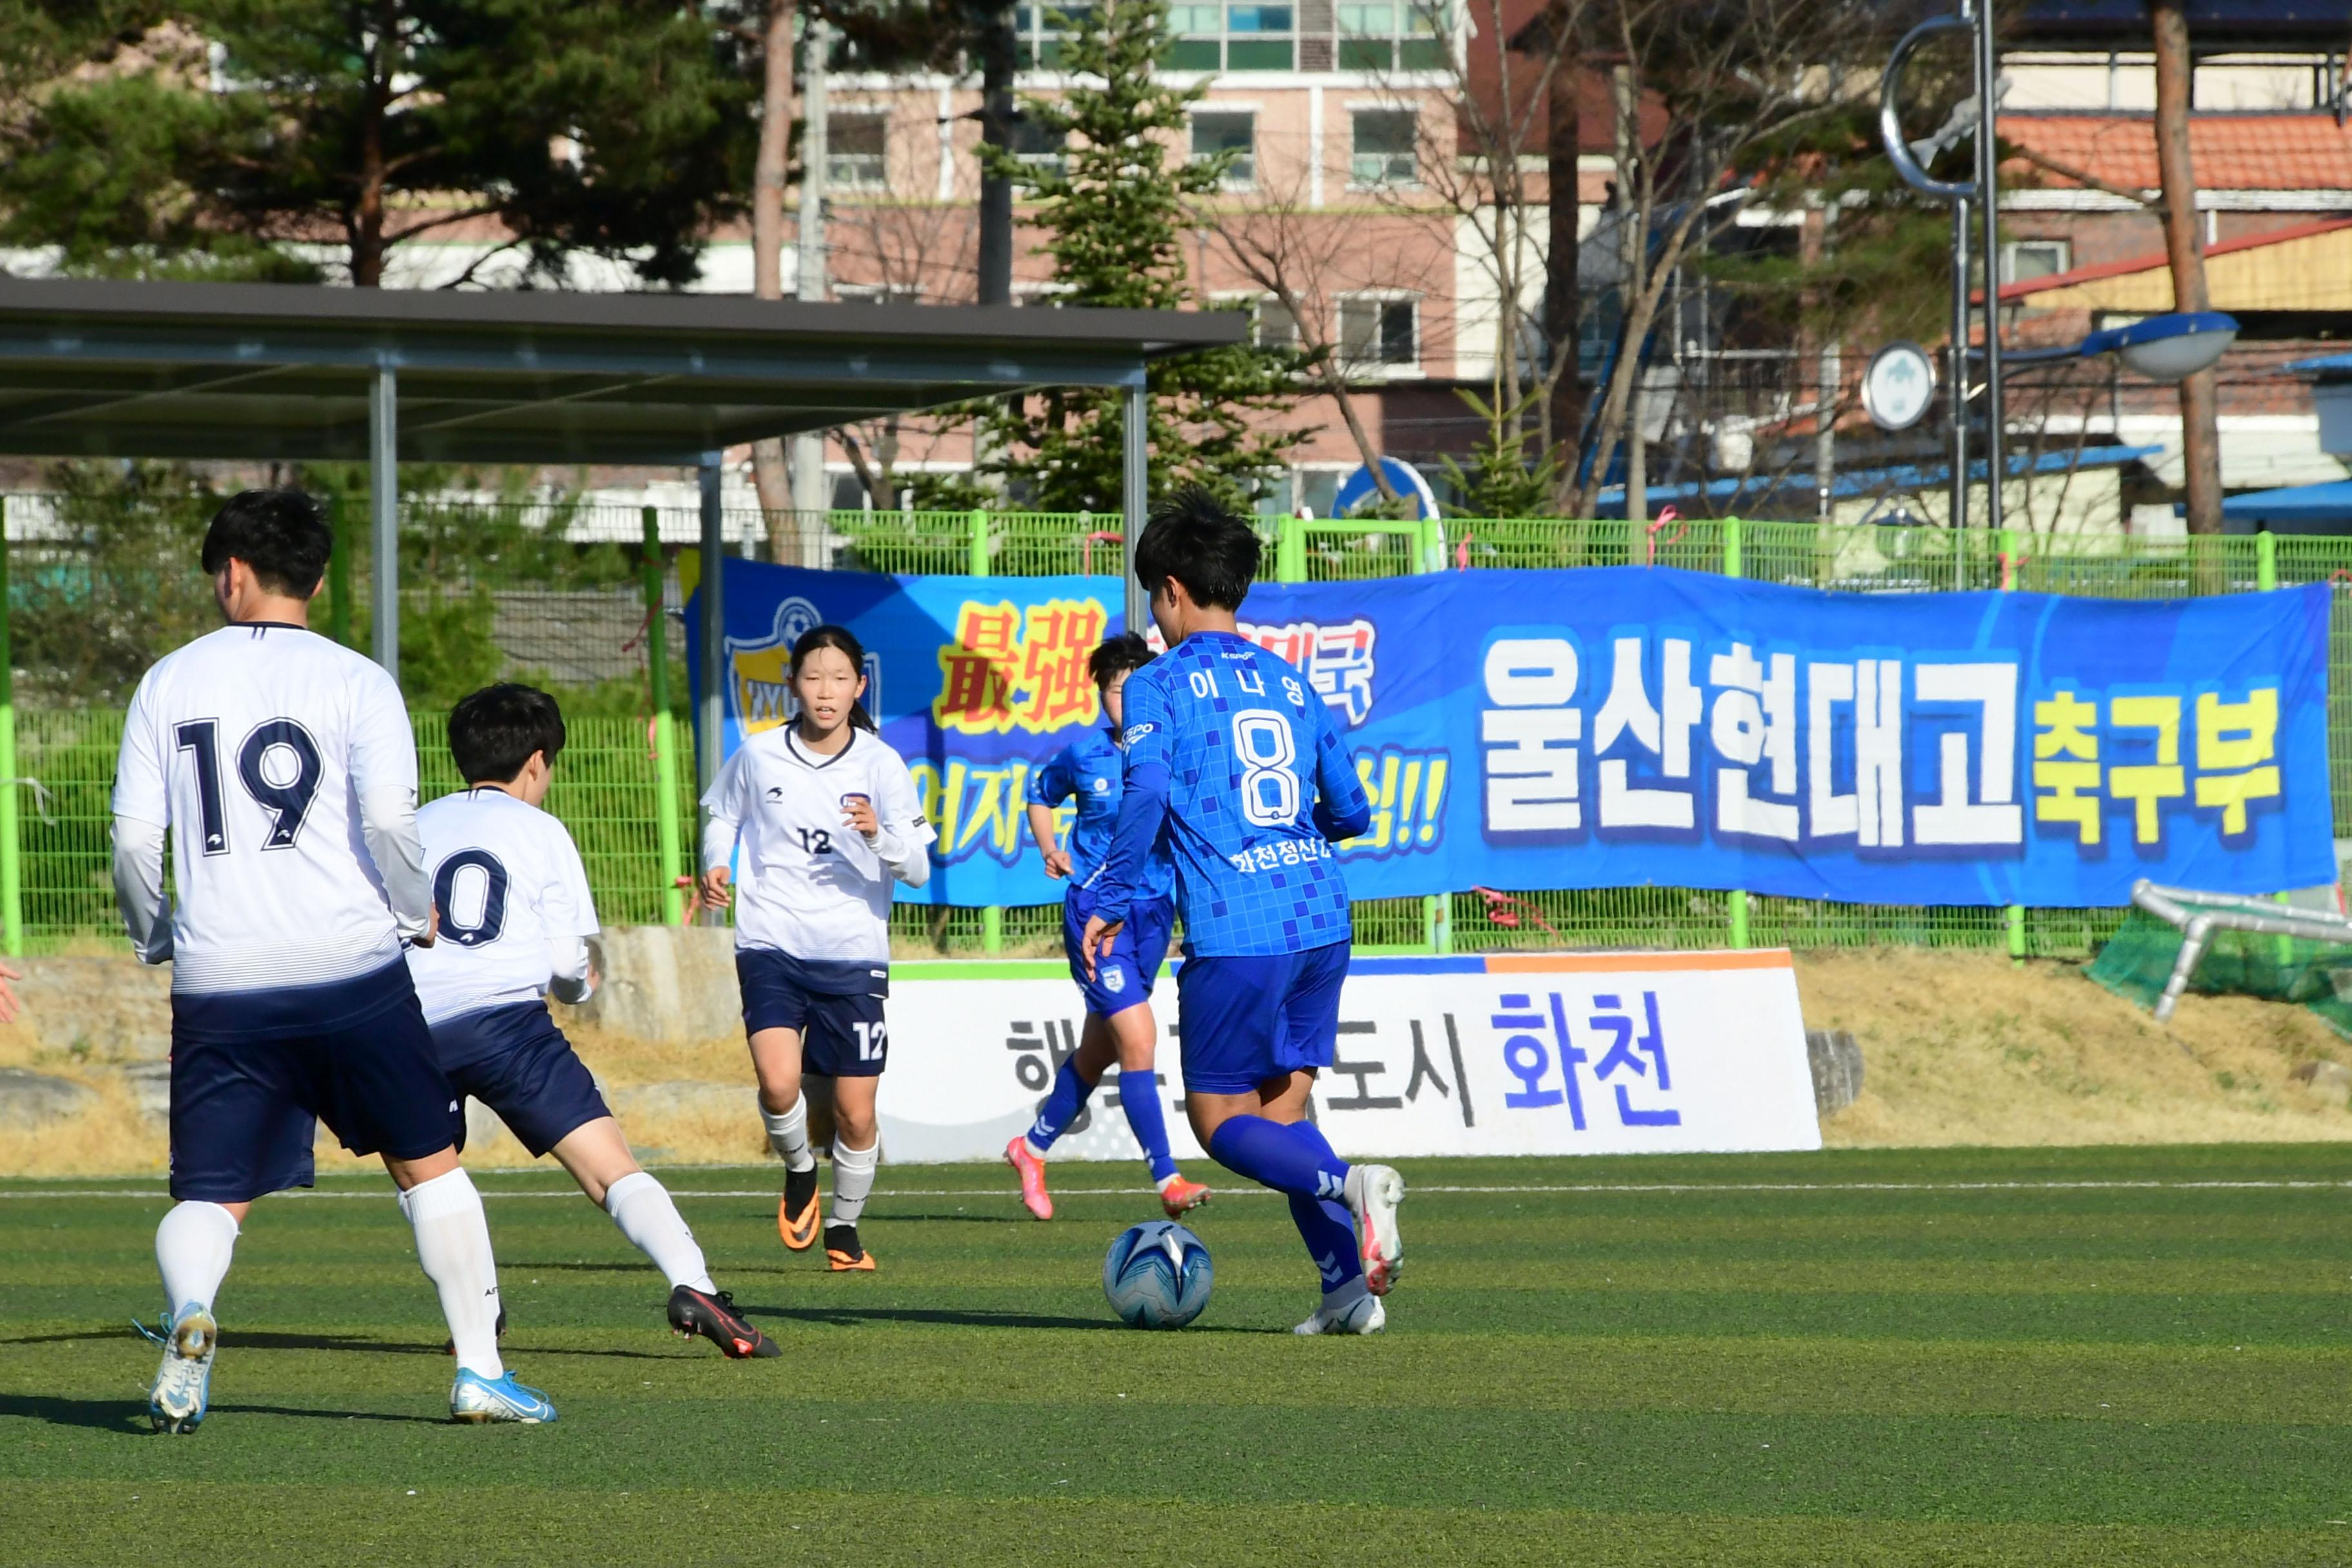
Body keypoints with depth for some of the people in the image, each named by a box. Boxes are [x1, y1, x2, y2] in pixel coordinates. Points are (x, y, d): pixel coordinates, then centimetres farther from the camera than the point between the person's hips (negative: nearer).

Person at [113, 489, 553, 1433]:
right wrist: (417, 913, 7)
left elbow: (135, 838, 5)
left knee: (211, 1197, 4)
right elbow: (388, 821, -11)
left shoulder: (170, 682, 7)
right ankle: (480, 1370, 11)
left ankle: (188, 1312, -28)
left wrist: (155, 937, 21)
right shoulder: (355, 681, 2)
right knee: (429, 1165, 14)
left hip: (218, 985, 1)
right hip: (352, 968, -1)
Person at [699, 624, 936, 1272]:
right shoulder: (758, 755, 0)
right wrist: (715, 865, 1)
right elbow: (721, 814, 21)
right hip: (771, 946, 0)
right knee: (778, 1083, -23)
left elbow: (918, 872, -6)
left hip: (853, 955, 0)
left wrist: (880, 835, -25)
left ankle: (845, 1226, 26)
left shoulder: (880, 765, -3)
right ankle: (798, 1171, 9)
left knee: (856, 1115, 1)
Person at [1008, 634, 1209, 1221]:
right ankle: (1167, 1178, -13)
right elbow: (1040, 793, 14)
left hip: (1154, 909, 4)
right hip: (1096, 908, -4)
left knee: (1098, 1051, 15)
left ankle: (1032, 1148, 36)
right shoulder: (1084, 754, -4)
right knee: (1137, 1039, -16)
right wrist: (1050, 852, -3)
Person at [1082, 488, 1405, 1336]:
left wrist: (1112, 901, -6)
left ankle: (1349, 1185, -24)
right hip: (1321, 922, 6)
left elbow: (1145, 792, -15)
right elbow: (1349, 810, 16)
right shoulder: (1293, 684, 16)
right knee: (1282, 1110, 13)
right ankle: (1349, 1287, -1)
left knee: (1221, 1122, 3)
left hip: (1233, 937, -6)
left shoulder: (1161, 684, -1)